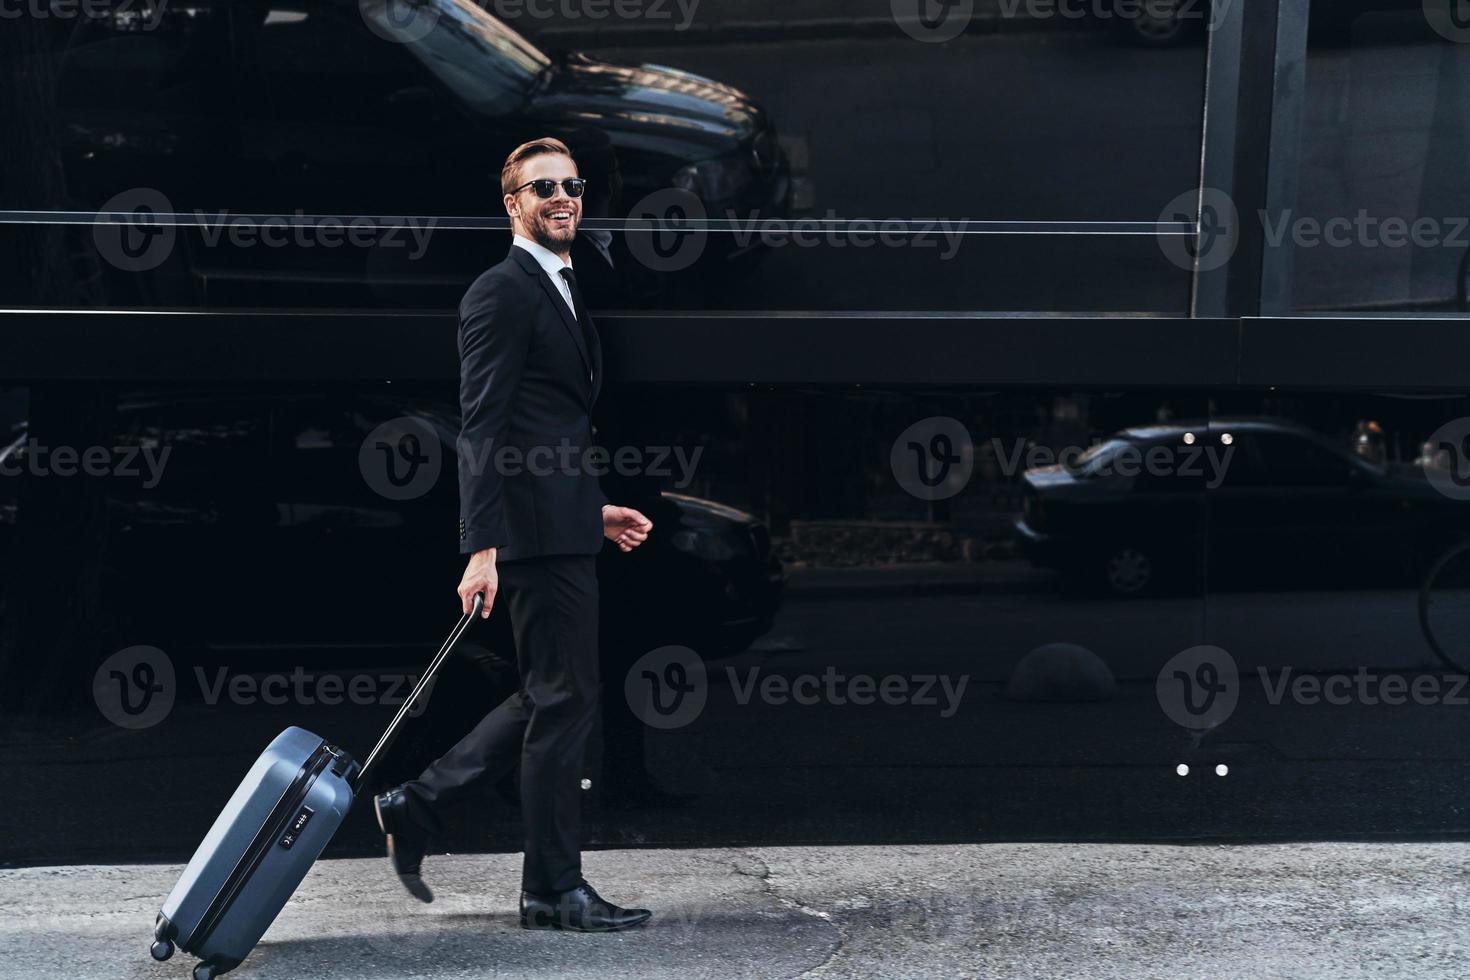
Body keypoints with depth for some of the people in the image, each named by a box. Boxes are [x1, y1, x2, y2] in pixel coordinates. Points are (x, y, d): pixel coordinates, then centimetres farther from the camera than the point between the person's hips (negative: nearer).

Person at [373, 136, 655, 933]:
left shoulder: (562, 293, 20)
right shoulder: (502, 293, -10)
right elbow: (482, 429, -17)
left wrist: (597, 510, 20)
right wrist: (482, 548, -22)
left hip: (563, 527, 10)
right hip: (538, 532, -10)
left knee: (550, 698, 15)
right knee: (564, 701, -4)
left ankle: (419, 803, 21)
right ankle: (554, 890, 4)